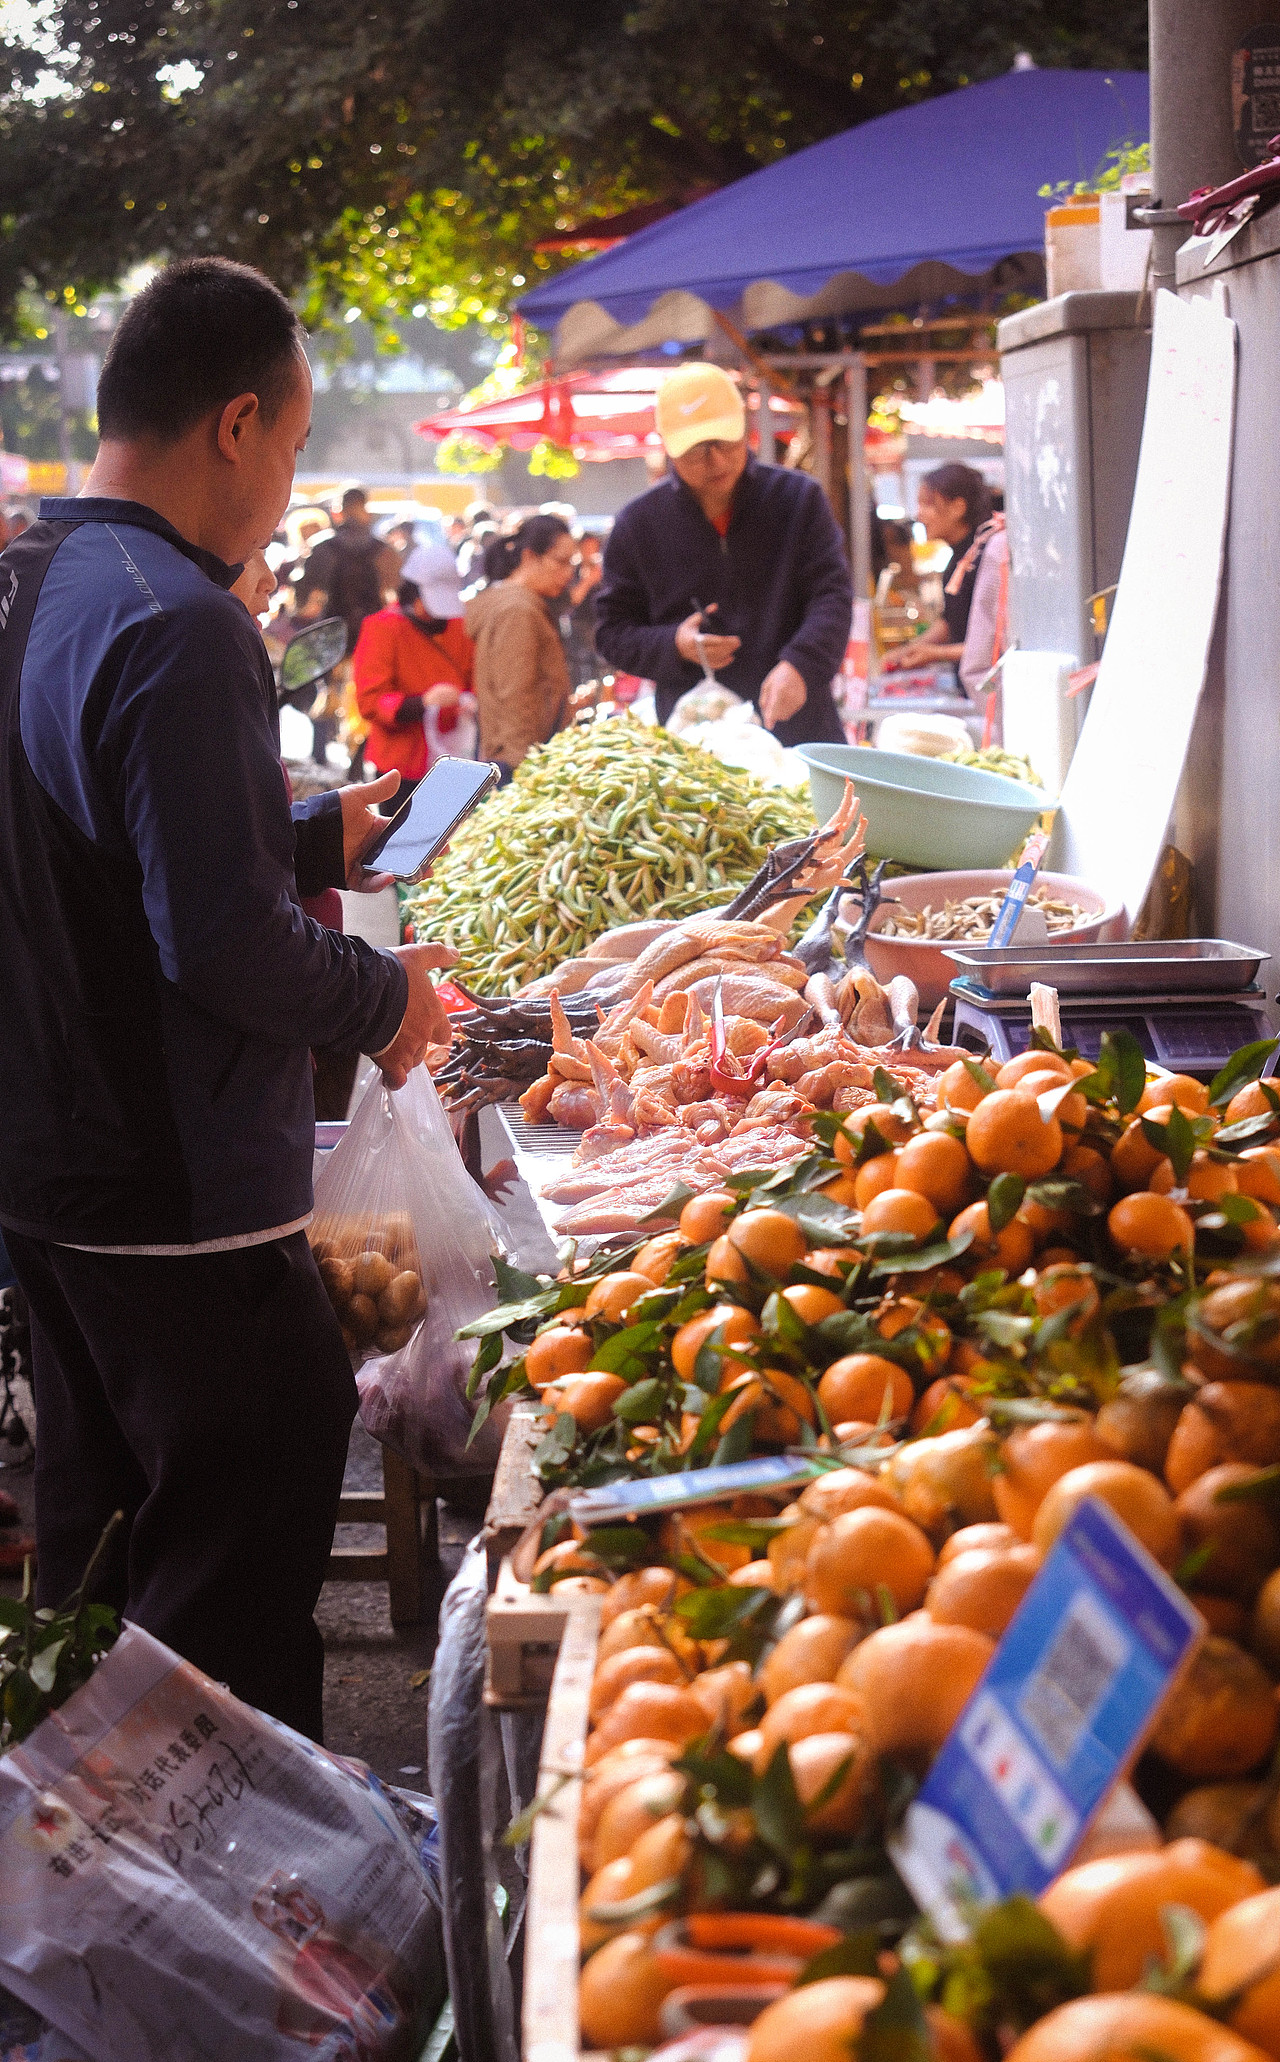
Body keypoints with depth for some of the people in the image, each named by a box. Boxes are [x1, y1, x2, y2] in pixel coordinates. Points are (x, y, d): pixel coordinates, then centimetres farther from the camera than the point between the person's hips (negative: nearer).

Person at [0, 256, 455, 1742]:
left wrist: (313, 840, 19)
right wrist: (385, 997, -8)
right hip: (181, 1200, -10)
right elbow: (224, 944, -25)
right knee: (232, 1592, 0)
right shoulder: (177, 625, -22)